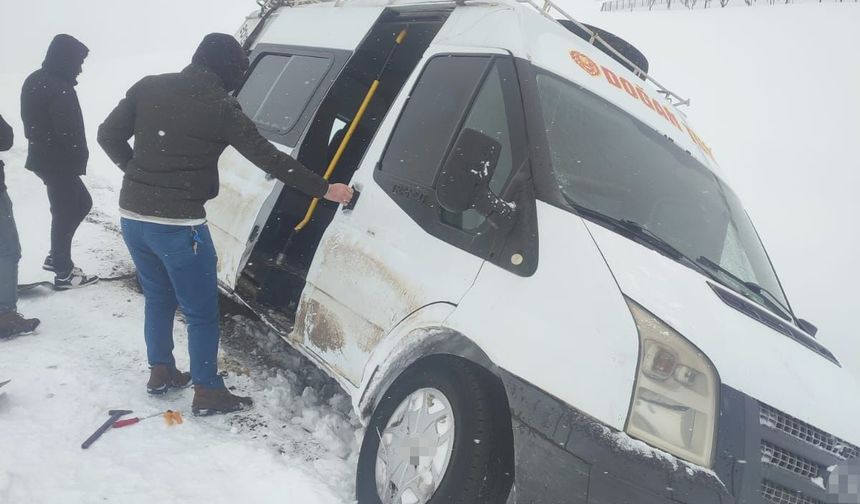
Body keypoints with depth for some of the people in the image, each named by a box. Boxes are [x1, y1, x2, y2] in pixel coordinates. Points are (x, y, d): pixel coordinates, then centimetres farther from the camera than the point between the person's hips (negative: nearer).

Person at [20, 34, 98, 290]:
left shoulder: (35, 81, 10)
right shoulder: (60, 89, -21)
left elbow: (32, 122, 16)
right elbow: (68, 131, -25)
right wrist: (79, 159, -9)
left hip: (43, 158, 10)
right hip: (59, 162, -10)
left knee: (81, 203, 21)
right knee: (65, 212, 1)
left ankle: (55, 257, 27)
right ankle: (63, 272, 12)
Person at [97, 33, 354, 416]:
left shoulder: (149, 87, 5)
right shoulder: (220, 107, -11)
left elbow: (108, 135, 9)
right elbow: (269, 158, -10)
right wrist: (324, 189, -5)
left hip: (132, 215, 7)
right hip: (178, 224, -7)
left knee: (158, 298, 25)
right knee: (202, 312, 8)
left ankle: (160, 372, 38)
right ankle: (208, 393, 18)